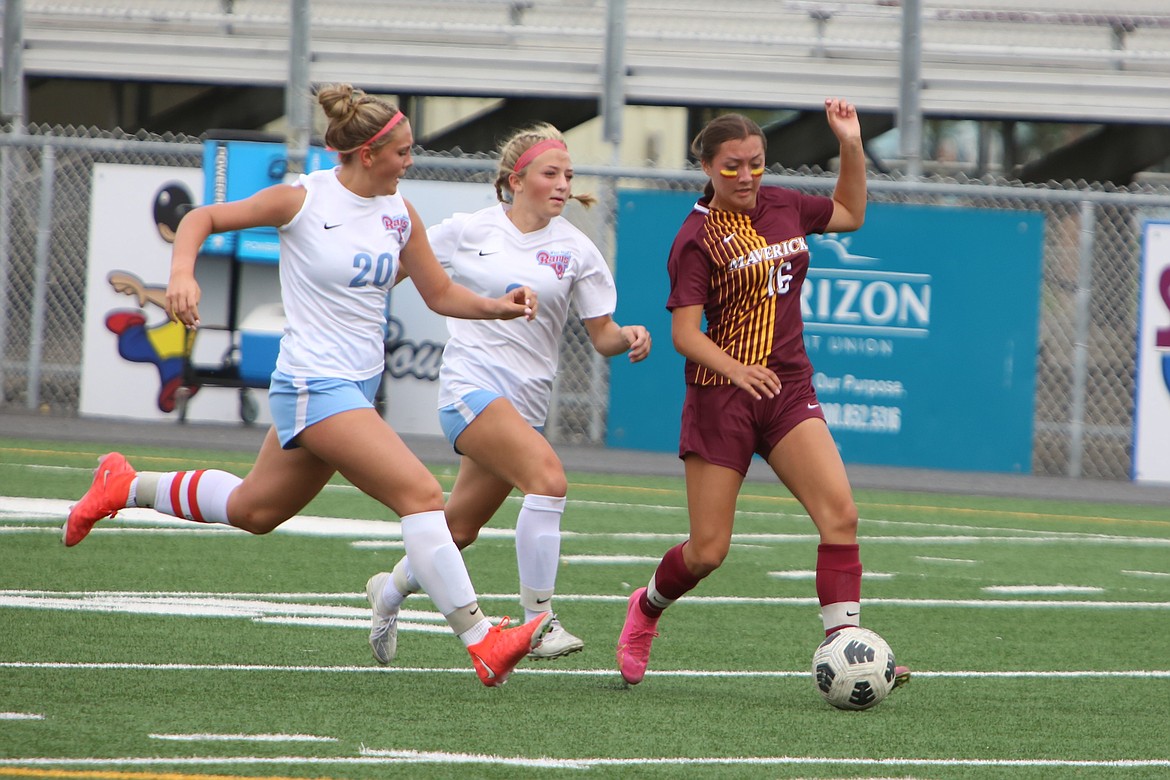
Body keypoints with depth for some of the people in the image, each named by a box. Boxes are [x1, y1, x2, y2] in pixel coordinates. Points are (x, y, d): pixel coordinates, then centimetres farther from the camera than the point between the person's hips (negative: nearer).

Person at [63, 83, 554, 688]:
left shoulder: (400, 213, 5)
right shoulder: (302, 200, -12)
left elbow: (440, 293, 13)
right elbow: (203, 218, -1)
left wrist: (497, 307, -6)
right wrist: (182, 271, -19)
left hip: (359, 384, 8)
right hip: (314, 383, -8)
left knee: (254, 510, 21)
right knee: (421, 494, -19)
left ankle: (126, 487, 40)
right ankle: (481, 641, -21)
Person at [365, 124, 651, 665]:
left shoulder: (575, 249, 4)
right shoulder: (468, 231, 0)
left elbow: (602, 334, 3)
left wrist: (628, 337, -17)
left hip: (527, 402, 4)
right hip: (470, 383, -4)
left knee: (460, 528, 12)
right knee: (548, 476, -27)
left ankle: (389, 592, 40)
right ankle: (537, 621, -24)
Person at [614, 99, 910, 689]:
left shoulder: (782, 206, 8)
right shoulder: (698, 237, -9)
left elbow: (850, 214, 28)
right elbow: (684, 333, -16)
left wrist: (852, 145, 14)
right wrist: (737, 370, -33)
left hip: (788, 390, 5)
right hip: (720, 396, -5)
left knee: (840, 513, -18)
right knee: (708, 550, 0)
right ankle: (645, 609, 32)